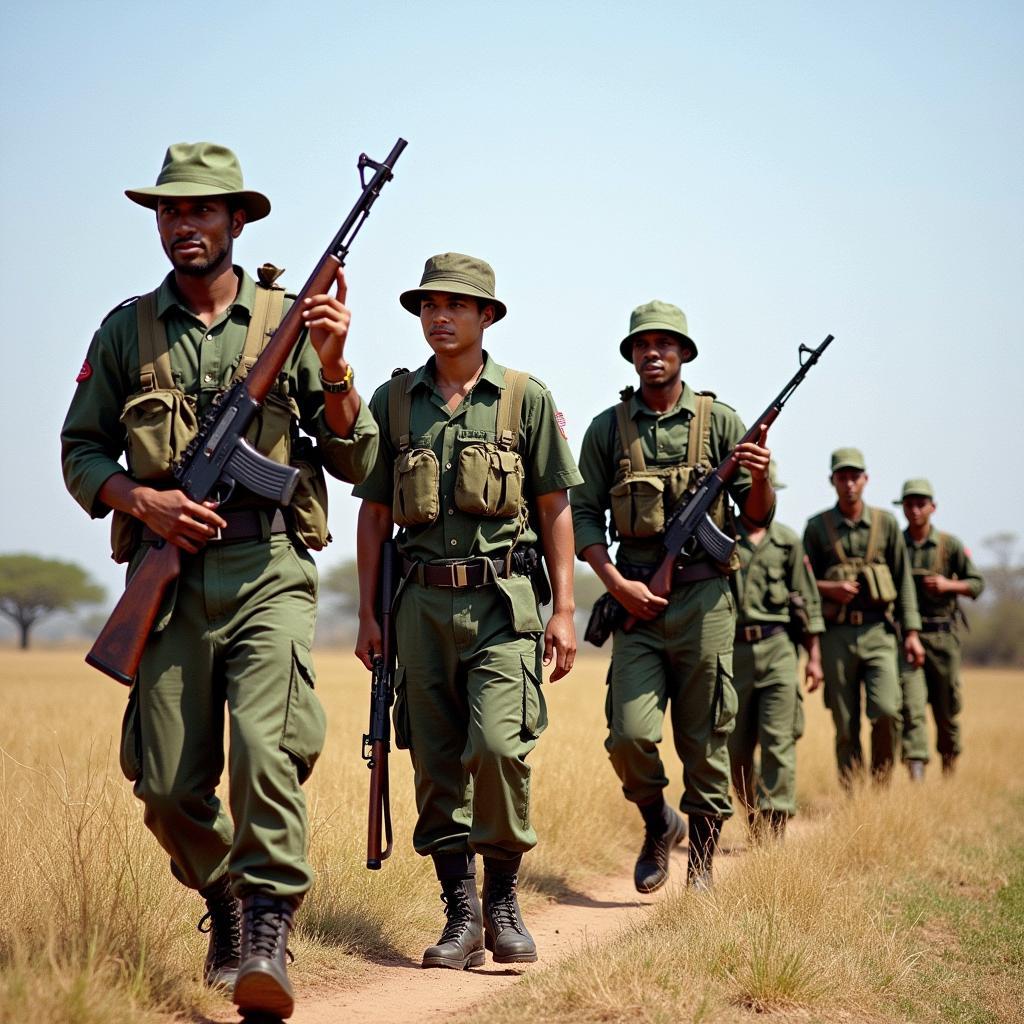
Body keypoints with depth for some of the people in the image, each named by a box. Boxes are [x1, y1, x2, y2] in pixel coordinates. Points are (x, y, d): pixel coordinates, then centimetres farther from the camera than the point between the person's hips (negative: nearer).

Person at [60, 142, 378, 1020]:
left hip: (268, 573, -2)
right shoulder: (126, 330, 12)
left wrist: (334, 368, -10)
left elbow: (357, 464, 6)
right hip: (168, 577, 2)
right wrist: (140, 497, -5)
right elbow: (79, 449, 14)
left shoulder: (289, 321, 7)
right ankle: (223, 899, 31)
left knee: (267, 749, -22)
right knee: (168, 785, 3)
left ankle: (268, 935, -13)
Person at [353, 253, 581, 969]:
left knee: (497, 744, -17)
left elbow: (556, 508, 5)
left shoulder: (527, 399, 4)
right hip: (422, 602, 3)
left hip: (503, 600, -3)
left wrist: (565, 609, -2)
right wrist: (368, 613, 9)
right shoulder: (393, 401, 11)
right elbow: (374, 512, 14)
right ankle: (461, 914, 13)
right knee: (436, 765, 3)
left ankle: (504, 898, 3)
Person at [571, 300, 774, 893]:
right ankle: (658, 823, 18)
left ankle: (702, 861, 17)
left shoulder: (720, 421, 6)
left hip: (704, 596, 0)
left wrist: (759, 479, -13)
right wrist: (616, 582, -7)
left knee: (705, 742, 3)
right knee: (630, 735, -10)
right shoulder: (607, 429, 8)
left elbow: (758, 518, 8)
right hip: (637, 597, 0)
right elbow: (584, 515, 7)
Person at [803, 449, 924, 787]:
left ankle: (881, 782, 5)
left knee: (886, 711, -15)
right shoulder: (817, 527, 7)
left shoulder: (886, 523, 9)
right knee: (845, 723, 1)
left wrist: (911, 632, 4)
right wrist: (828, 588, -11)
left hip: (877, 632, 0)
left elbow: (904, 580, 10)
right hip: (836, 634, 0)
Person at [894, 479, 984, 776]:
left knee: (947, 707, 10)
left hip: (942, 636, 1)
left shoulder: (951, 545, 2)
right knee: (911, 706, -13)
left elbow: (977, 584, 4)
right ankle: (916, 773, -17)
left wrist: (948, 585, -13)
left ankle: (948, 769, 31)